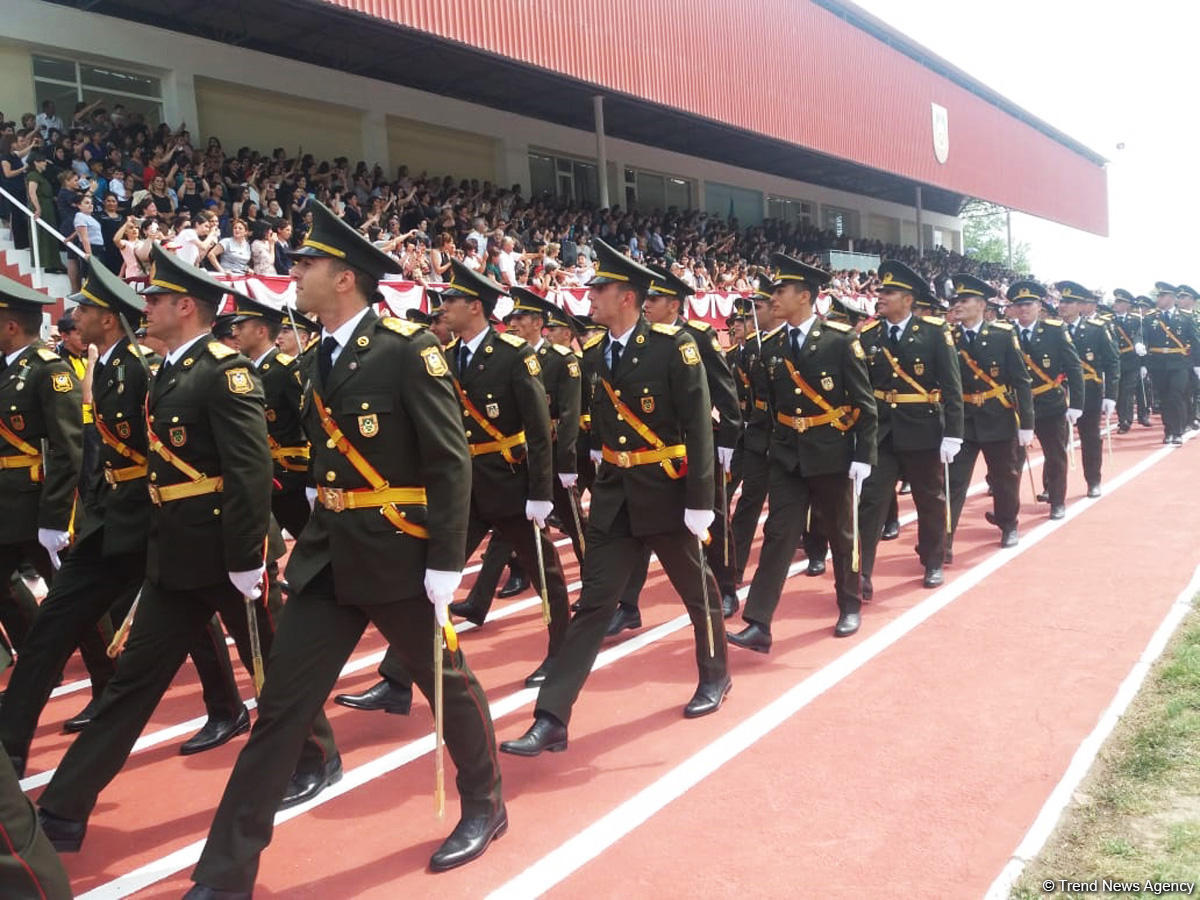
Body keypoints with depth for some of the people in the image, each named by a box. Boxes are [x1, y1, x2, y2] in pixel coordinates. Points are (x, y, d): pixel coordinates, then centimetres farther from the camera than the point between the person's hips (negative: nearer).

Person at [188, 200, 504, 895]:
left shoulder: (409, 348, -14)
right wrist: (322, 535, 18)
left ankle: (485, 806, 38)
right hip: (329, 556, 7)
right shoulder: (318, 359, 9)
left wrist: (447, 562, -17)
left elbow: (451, 461, -15)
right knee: (283, 705, 6)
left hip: (400, 554, -6)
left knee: (447, 683, 13)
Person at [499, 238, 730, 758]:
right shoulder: (593, 353, 4)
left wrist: (700, 501, -17)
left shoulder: (674, 345, -14)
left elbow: (698, 426, -15)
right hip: (613, 495, 5)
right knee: (593, 603, 2)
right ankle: (551, 720, 1)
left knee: (697, 590, 15)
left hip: (666, 491, -4)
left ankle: (715, 676, 40)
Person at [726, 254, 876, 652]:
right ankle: (759, 624, -3)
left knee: (840, 534, 12)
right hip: (786, 456, 3)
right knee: (778, 535, -1)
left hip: (832, 454, -3)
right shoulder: (772, 346, 4)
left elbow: (865, 403, -9)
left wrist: (863, 456, -12)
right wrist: (775, 444, 11)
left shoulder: (841, 339, -9)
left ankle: (850, 605, 32)